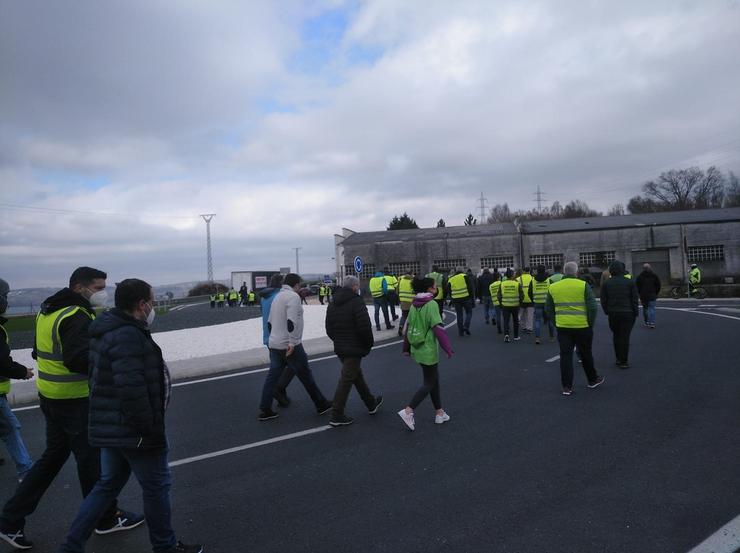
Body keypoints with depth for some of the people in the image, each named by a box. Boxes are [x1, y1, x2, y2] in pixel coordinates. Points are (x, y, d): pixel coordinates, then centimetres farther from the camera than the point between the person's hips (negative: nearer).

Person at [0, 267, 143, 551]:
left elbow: (40, 352, 17)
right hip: (75, 400, -9)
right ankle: (107, 518, 22)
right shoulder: (77, 316, -21)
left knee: (53, 456, 21)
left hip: (52, 396, 9)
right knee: (91, 458, 6)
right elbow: (78, 359, -30)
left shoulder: (48, 312, 11)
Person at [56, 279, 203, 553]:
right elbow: (132, 389, -29)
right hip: (133, 431, -10)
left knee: (108, 485, 23)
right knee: (157, 486, 8)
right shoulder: (128, 336, -25)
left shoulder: (107, 331, 10)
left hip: (108, 427, 10)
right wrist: (149, 428, -21)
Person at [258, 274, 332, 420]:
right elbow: (291, 321, -25)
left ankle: (264, 410, 12)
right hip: (289, 346, -8)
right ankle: (321, 404, 15)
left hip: (274, 344, 8)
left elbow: (269, 322, 20)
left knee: (272, 376, 10)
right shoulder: (293, 296, -13)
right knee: (305, 374, 3)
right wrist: (292, 343, -24)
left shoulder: (277, 296, 15)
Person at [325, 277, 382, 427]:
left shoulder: (333, 303, 9)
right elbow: (365, 327, -22)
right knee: (346, 380, -2)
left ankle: (371, 403, 35)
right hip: (354, 348, -8)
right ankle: (337, 416, 1)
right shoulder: (356, 302, -15)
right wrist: (369, 343, -7)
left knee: (357, 374, 21)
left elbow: (329, 328, 10)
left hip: (340, 347, 8)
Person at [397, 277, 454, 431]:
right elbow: (438, 329, -21)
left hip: (417, 349, 8)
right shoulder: (431, 305, -17)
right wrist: (448, 349, -16)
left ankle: (439, 413, 27)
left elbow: (407, 326, 10)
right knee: (429, 383, 4)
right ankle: (408, 410, -5)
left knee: (434, 379, 19)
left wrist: (406, 348, 18)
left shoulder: (414, 305, 6)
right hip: (428, 350, -8)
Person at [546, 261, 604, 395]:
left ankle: (567, 386, 8)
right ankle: (593, 380, 34)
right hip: (582, 326, -2)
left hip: (562, 327, 2)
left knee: (565, 356, 7)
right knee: (586, 354, 15)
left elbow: (548, 309, 9)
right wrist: (591, 324, 3)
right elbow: (592, 307, -9)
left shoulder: (553, 287, 3)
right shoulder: (583, 285, -6)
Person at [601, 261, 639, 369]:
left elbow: (603, 300, 0)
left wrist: (607, 312, 11)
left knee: (616, 335, 16)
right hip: (627, 313, -2)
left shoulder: (607, 283, -1)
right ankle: (623, 362, 4)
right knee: (625, 337, 1)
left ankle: (619, 359, 21)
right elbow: (634, 299, -5)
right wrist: (636, 313, 4)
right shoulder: (630, 282, -4)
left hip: (613, 314, 2)